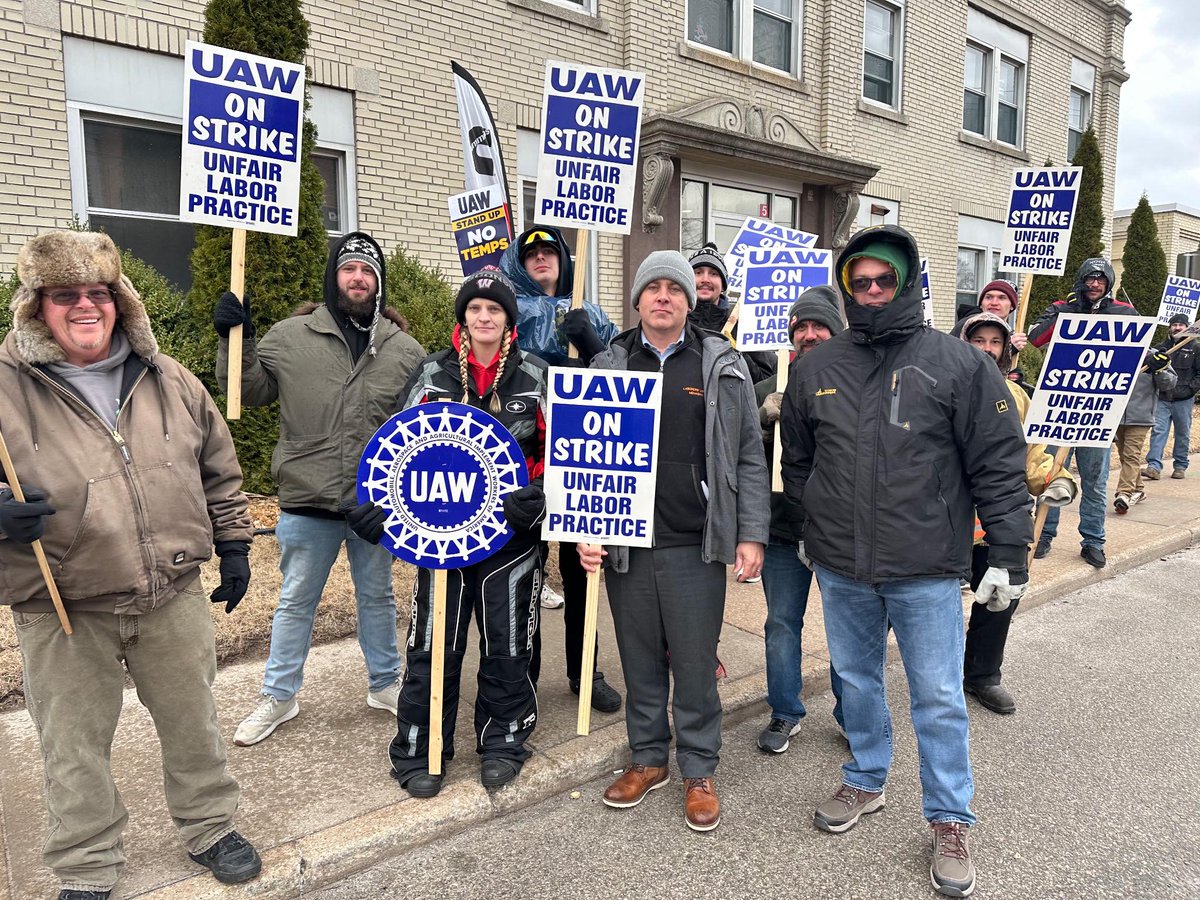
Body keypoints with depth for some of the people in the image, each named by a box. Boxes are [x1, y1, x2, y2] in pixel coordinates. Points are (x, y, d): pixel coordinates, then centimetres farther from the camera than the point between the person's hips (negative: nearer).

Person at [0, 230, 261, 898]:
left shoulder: (169, 380, 2)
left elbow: (220, 469, 11)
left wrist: (234, 545, 12)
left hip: (174, 597, 2)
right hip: (62, 613, -2)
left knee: (194, 722, 17)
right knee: (74, 747, 14)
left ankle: (210, 826, 40)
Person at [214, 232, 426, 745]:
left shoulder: (404, 350, 2)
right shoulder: (292, 336, -2)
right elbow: (251, 390, 0)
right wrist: (235, 341, -14)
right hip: (307, 502, -1)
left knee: (377, 596, 19)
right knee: (295, 601, 14)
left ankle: (385, 684, 37)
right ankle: (279, 696, 32)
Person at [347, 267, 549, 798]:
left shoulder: (536, 378, 1)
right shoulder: (431, 374, 3)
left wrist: (537, 495, -17)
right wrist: (377, 501, -13)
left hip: (511, 531, 0)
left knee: (507, 644, 11)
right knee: (434, 645, 6)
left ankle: (502, 743, 31)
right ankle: (419, 752, 23)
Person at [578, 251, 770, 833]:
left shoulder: (722, 366, 3)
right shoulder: (609, 366, 7)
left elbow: (748, 457, 2)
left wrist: (751, 535, -3)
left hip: (696, 544, -2)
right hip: (625, 543, 2)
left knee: (695, 663, 7)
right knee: (639, 659, 14)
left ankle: (699, 772, 26)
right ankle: (648, 758, 32)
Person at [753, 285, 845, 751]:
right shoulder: (770, 388, 6)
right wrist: (764, 417, -13)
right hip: (783, 526, 2)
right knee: (782, 625, 12)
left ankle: (852, 715, 30)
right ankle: (785, 714, 29)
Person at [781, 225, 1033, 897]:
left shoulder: (960, 364, -7)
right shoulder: (817, 368, 3)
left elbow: (999, 466, -6)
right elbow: (797, 458, 15)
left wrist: (1010, 554, -8)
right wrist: (809, 530, 18)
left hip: (927, 571, -3)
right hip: (840, 567, 4)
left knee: (939, 698, 7)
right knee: (857, 679, 19)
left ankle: (951, 821, 26)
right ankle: (866, 782, 41)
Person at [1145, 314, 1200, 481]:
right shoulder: (1161, 347, 10)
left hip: (1184, 400, -2)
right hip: (1162, 398, 2)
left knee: (1182, 434, 7)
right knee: (1158, 431, -7)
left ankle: (1180, 467, 17)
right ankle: (1154, 467, -12)